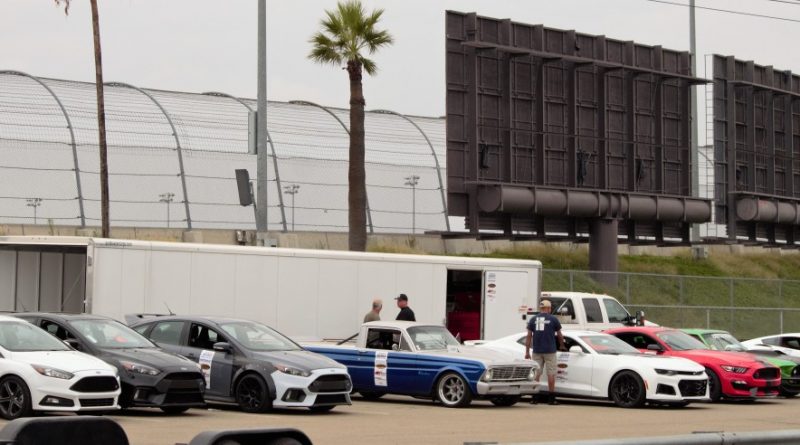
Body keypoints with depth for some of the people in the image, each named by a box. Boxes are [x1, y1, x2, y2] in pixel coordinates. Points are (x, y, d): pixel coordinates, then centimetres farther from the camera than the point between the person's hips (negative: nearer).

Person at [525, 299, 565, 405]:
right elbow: (559, 335, 11)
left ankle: (534, 398, 4)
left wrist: (527, 351, 8)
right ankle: (551, 398, 1)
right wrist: (561, 345, 30)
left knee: (536, 373, 7)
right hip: (549, 351, -3)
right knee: (551, 374, 2)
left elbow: (529, 336, 4)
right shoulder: (553, 319, -1)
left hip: (537, 351, 3)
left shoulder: (533, 320, 5)